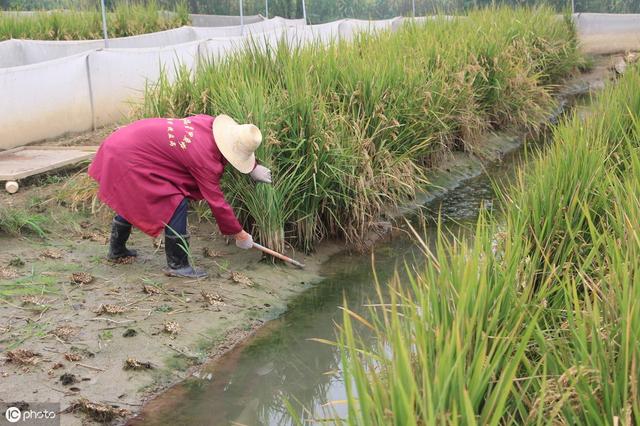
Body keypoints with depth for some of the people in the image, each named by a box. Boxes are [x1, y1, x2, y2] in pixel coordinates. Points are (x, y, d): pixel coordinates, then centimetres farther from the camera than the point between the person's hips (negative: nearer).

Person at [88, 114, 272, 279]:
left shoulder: (210, 123, -5)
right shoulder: (205, 159, -24)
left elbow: (239, 144, 18)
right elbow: (216, 202, -16)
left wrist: (254, 168, 15)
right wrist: (240, 235, -7)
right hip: (129, 158, -10)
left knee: (131, 200, 29)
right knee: (176, 203, -11)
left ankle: (117, 249, 46)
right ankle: (177, 265, -1)